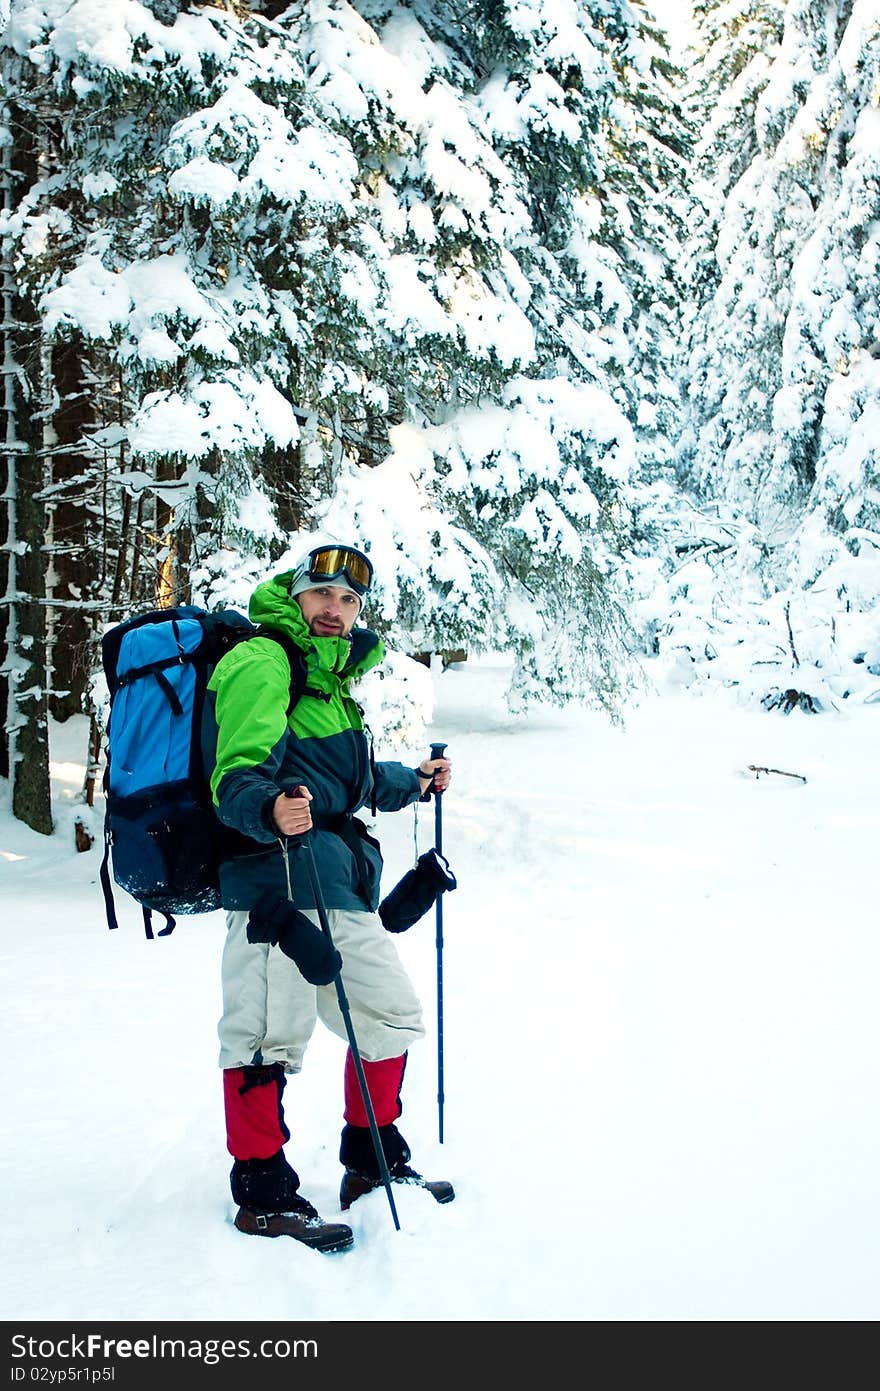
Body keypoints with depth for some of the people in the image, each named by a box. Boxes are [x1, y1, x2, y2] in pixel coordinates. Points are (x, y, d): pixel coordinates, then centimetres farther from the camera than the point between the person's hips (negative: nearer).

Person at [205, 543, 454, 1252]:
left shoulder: (330, 676, 23)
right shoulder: (261, 662, -7)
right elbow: (237, 776, -19)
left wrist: (410, 782, 39)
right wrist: (271, 811, -38)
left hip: (340, 883, 10)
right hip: (277, 877, -10)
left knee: (392, 1015, 15)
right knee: (270, 1031, -9)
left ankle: (374, 1164, 29)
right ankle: (263, 1192, 3)